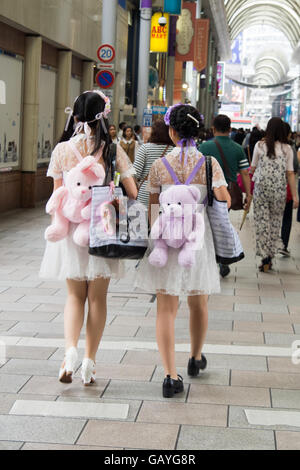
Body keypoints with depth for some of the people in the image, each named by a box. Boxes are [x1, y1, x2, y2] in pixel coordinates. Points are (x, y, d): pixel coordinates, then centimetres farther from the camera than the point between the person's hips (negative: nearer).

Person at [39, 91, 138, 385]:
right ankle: (89, 362, 12)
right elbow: (132, 193, -6)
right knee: (97, 297, 9)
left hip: (71, 227, 1)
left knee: (75, 295, 13)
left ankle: (70, 350, -9)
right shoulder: (112, 149, -7)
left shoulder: (62, 150, -4)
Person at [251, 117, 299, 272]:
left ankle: (265, 256, -4)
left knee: (261, 221, 3)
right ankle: (270, 256, 16)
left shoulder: (260, 146, -1)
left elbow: (253, 168, 6)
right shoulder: (287, 149, -1)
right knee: (275, 222, 12)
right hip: (279, 190, 1)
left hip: (261, 188, -1)